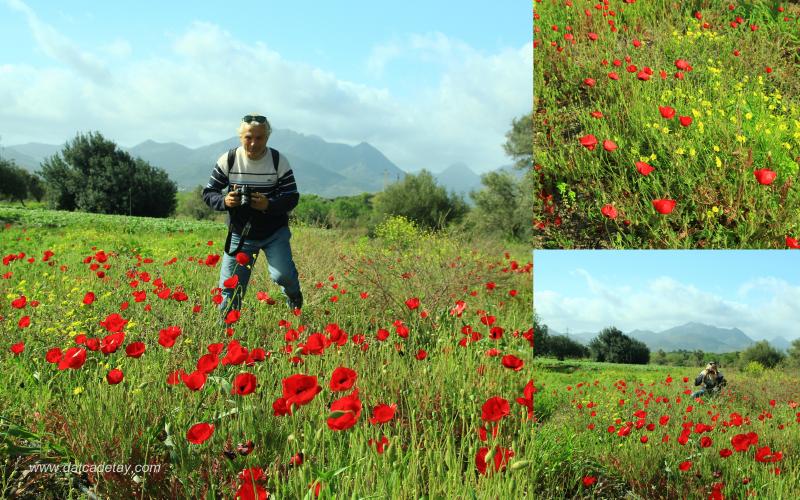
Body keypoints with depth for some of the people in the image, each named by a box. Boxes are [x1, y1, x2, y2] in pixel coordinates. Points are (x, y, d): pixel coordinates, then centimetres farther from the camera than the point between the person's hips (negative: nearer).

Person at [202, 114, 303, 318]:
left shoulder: (279, 161, -10)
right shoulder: (228, 160, -7)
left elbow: (292, 197, -8)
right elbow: (208, 193, -2)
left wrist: (269, 204, -28)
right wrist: (224, 201, -25)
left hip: (275, 232, -1)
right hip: (240, 234, 1)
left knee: (282, 274, -20)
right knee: (230, 287, -3)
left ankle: (293, 294, 17)